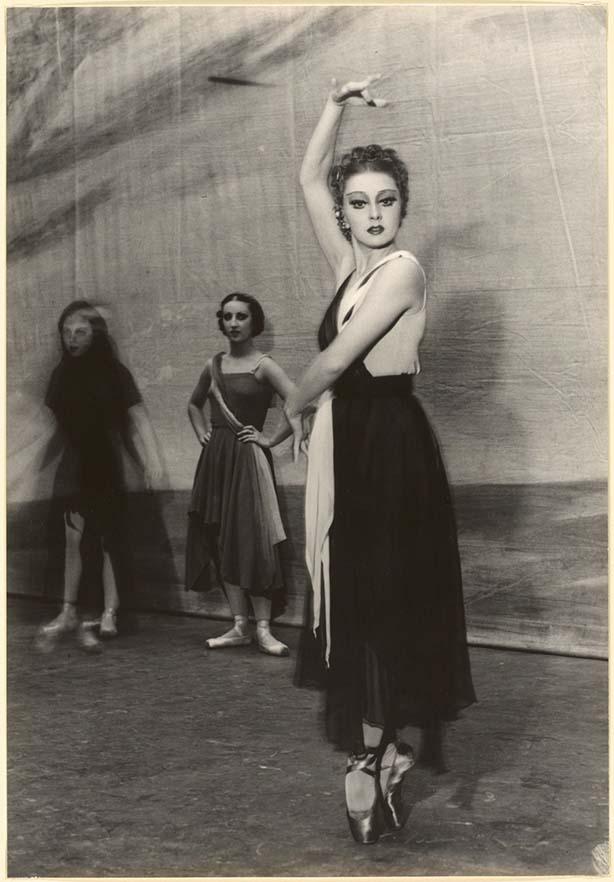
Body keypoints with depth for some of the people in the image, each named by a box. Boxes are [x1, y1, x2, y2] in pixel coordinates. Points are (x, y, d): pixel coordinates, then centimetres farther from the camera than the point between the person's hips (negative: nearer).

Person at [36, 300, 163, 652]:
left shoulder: (114, 372, -4)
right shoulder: (63, 373, 7)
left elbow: (138, 417, -7)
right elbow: (56, 416, 15)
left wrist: (152, 459, -15)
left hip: (106, 465, -3)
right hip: (75, 465, 3)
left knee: (110, 540, 0)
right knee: (75, 538, -3)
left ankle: (109, 615, 2)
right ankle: (69, 612, 1)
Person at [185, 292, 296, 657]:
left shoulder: (263, 365, -6)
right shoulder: (214, 365, 12)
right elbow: (195, 404, 30)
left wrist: (271, 439, -15)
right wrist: (202, 432, 15)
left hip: (247, 458, -6)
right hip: (215, 459, 6)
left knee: (251, 541, -9)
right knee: (223, 543, 5)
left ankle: (263, 629, -4)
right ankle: (239, 627, 11)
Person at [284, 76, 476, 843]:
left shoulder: (402, 269, -10)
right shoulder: (350, 265, 13)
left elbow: (337, 357, -15)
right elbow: (308, 178, 19)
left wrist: (293, 405, 1)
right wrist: (337, 105, 12)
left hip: (387, 443, -8)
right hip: (348, 440, 8)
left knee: (379, 596, -4)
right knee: (353, 595, 10)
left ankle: (373, 755, 4)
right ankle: (381, 743, 19)